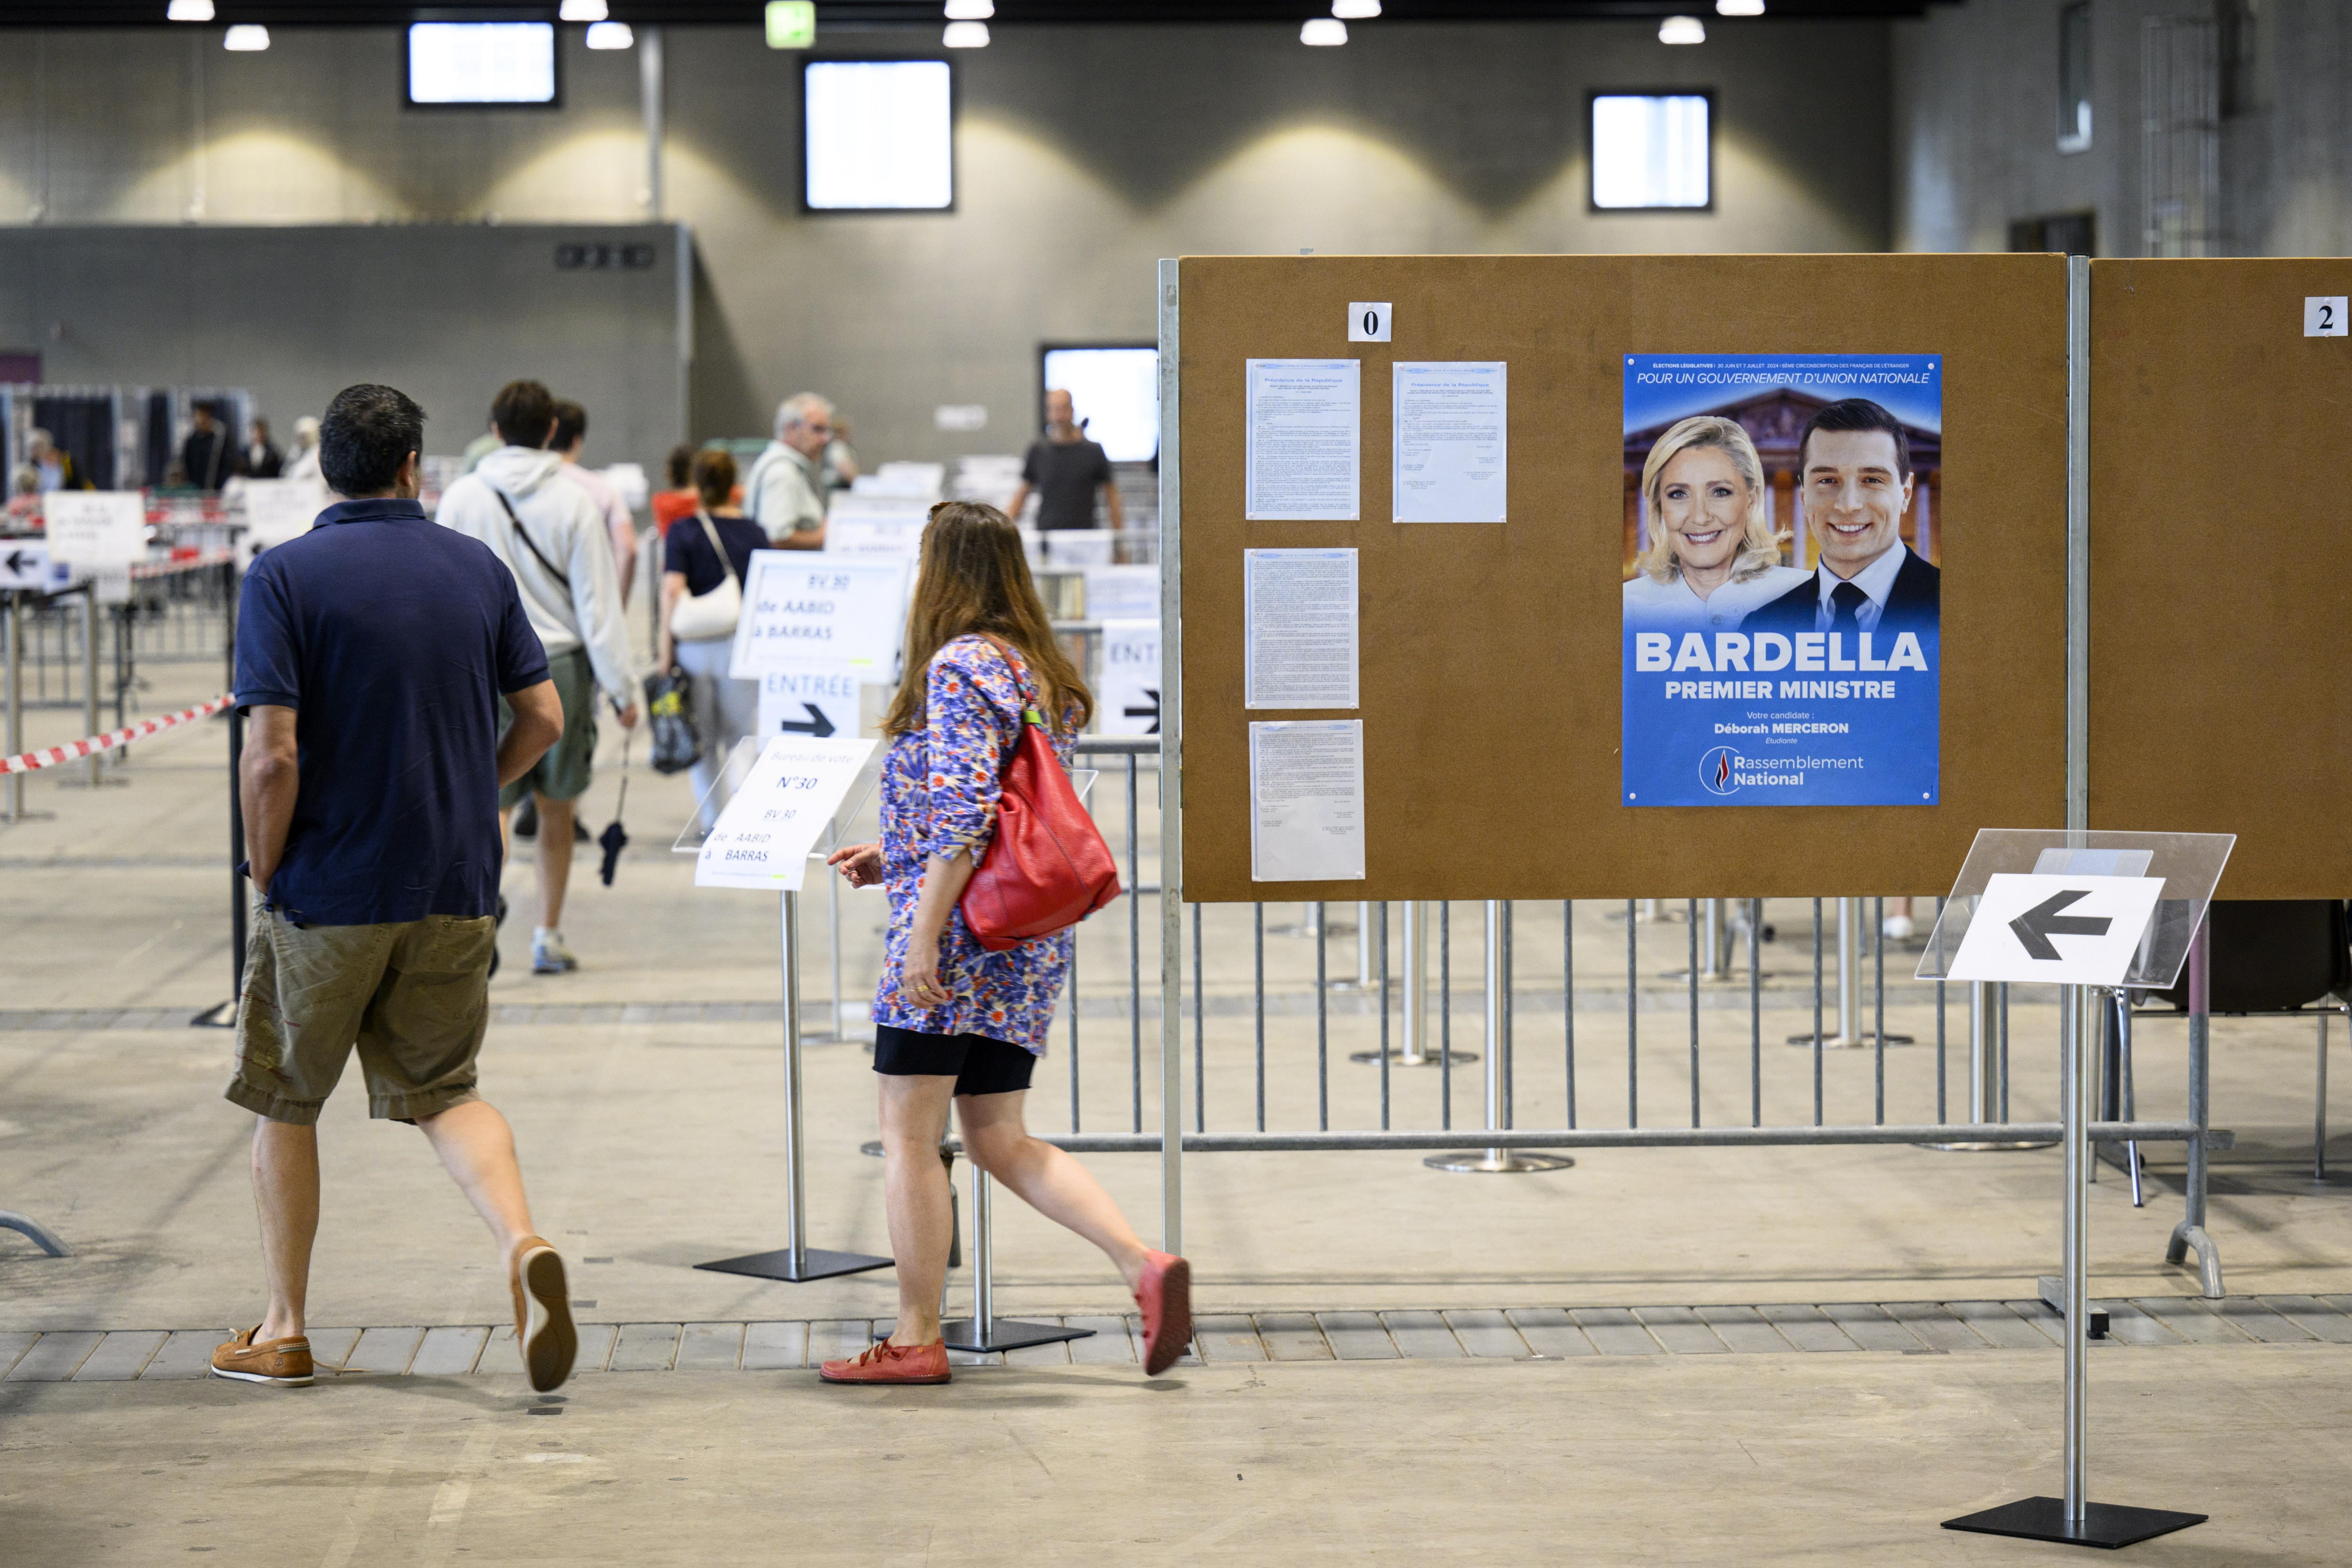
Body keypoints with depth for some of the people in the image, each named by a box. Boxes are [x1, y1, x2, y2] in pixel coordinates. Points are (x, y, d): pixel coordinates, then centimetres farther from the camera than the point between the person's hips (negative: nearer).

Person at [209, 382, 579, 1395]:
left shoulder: (284, 578, -10)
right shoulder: (478, 570, 3)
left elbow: (273, 755, -17)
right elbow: (542, 719, 6)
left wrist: (264, 877, -3)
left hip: (327, 891, -3)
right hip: (455, 887, 3)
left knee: (284, 1101, 14)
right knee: (442, 1090, 15)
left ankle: (283, 1332, 21)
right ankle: (522, 1244, -12)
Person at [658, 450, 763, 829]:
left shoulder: (683, 532, -3)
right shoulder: (754, 533, 4)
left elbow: (672, 589, -12)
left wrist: (666, 645, -8)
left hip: (695, 644, -1)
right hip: (742, 642, 1)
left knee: (703, 740, 12)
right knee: (741, 738, 6)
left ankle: (712, 817, 14)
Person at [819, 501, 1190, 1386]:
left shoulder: (958, 667, -13)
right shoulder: (1040, 671, 15)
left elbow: (967, 814, -22)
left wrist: (923, 932, -20)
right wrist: (894, 859, 21)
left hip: (963, 931, -9)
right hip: (1030, 941, 9)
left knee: (909, 1133, 1)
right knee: (1000, 1141, 12)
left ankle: (916, 1337, 6)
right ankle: (1145, 1265, -2)